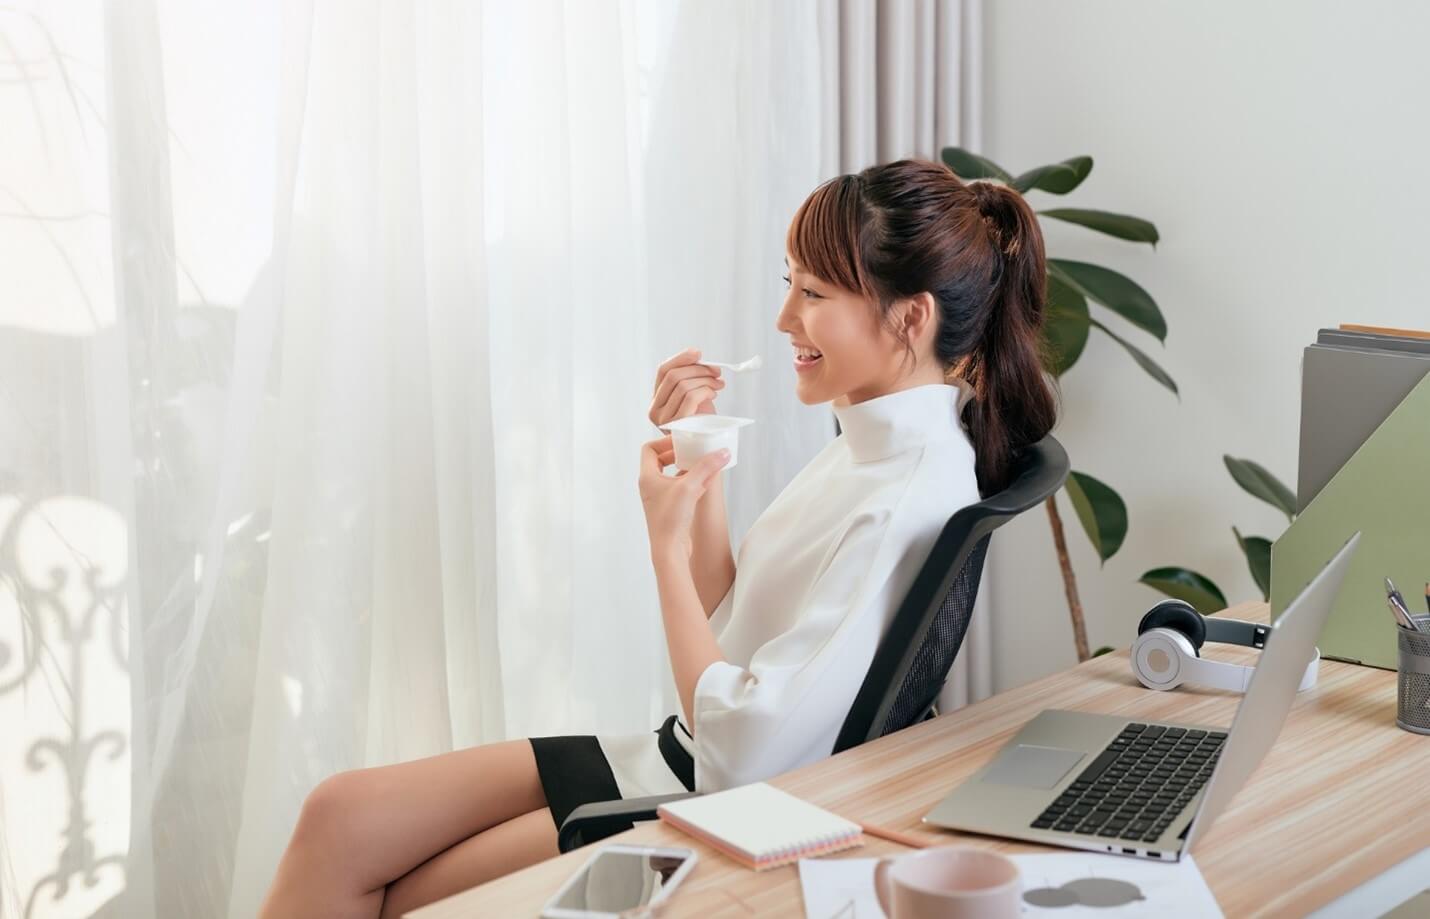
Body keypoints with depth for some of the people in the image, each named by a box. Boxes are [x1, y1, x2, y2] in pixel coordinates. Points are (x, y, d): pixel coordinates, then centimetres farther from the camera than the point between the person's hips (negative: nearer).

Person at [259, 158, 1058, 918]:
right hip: (686, 756, 9)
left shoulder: (905, 507, -24)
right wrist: (704, 460, -1)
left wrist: (667, 544, -16)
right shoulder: (874, 443, 6)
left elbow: (744, 746, -26)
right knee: (340, 815, 0)